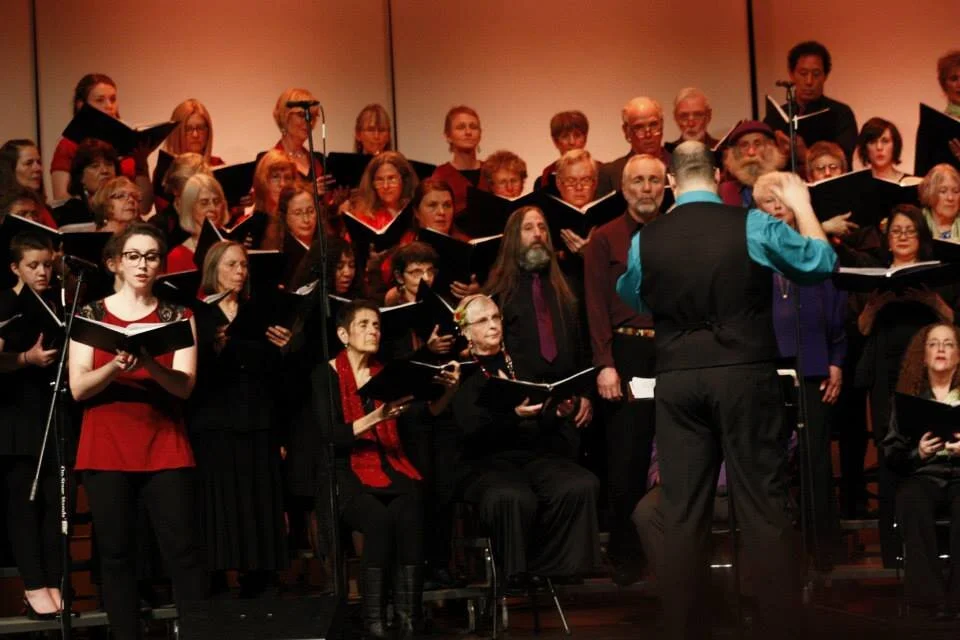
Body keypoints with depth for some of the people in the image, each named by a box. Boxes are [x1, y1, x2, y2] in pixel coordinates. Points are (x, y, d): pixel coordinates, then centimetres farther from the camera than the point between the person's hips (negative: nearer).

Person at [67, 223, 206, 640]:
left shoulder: (177, 316, 7)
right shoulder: (90, 315, 6)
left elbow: (184, 385, -6)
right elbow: (78, 388, -3)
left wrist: (147, 364, -25)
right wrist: (115, 366, -22)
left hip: (165, 449, 0)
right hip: (106, 449, 0)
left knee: (183, 549, -6)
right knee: (116, 554, 1)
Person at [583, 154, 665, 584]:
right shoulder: (605, 240, 6)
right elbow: (597, 306, -1)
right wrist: (604, 364, -11)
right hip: (626, 354, -2)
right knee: (626, 457, 0)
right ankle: (625, 552, 10)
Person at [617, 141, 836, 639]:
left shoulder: (646, 239, 4)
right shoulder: (752, 225, -3)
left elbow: (628, 298, 23)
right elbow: (822, 263, 10)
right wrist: (800, 205, 23)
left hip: (677, 379, 2)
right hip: (745, 374, -2)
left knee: (682, 514, 5)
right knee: (764, 509, 2)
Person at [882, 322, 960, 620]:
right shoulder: (909, 395, 14)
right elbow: (892, 455, 10)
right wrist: (917, 452, -11)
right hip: (923, 475, 1)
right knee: (912, 502, -35)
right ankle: (931, 598, -33)